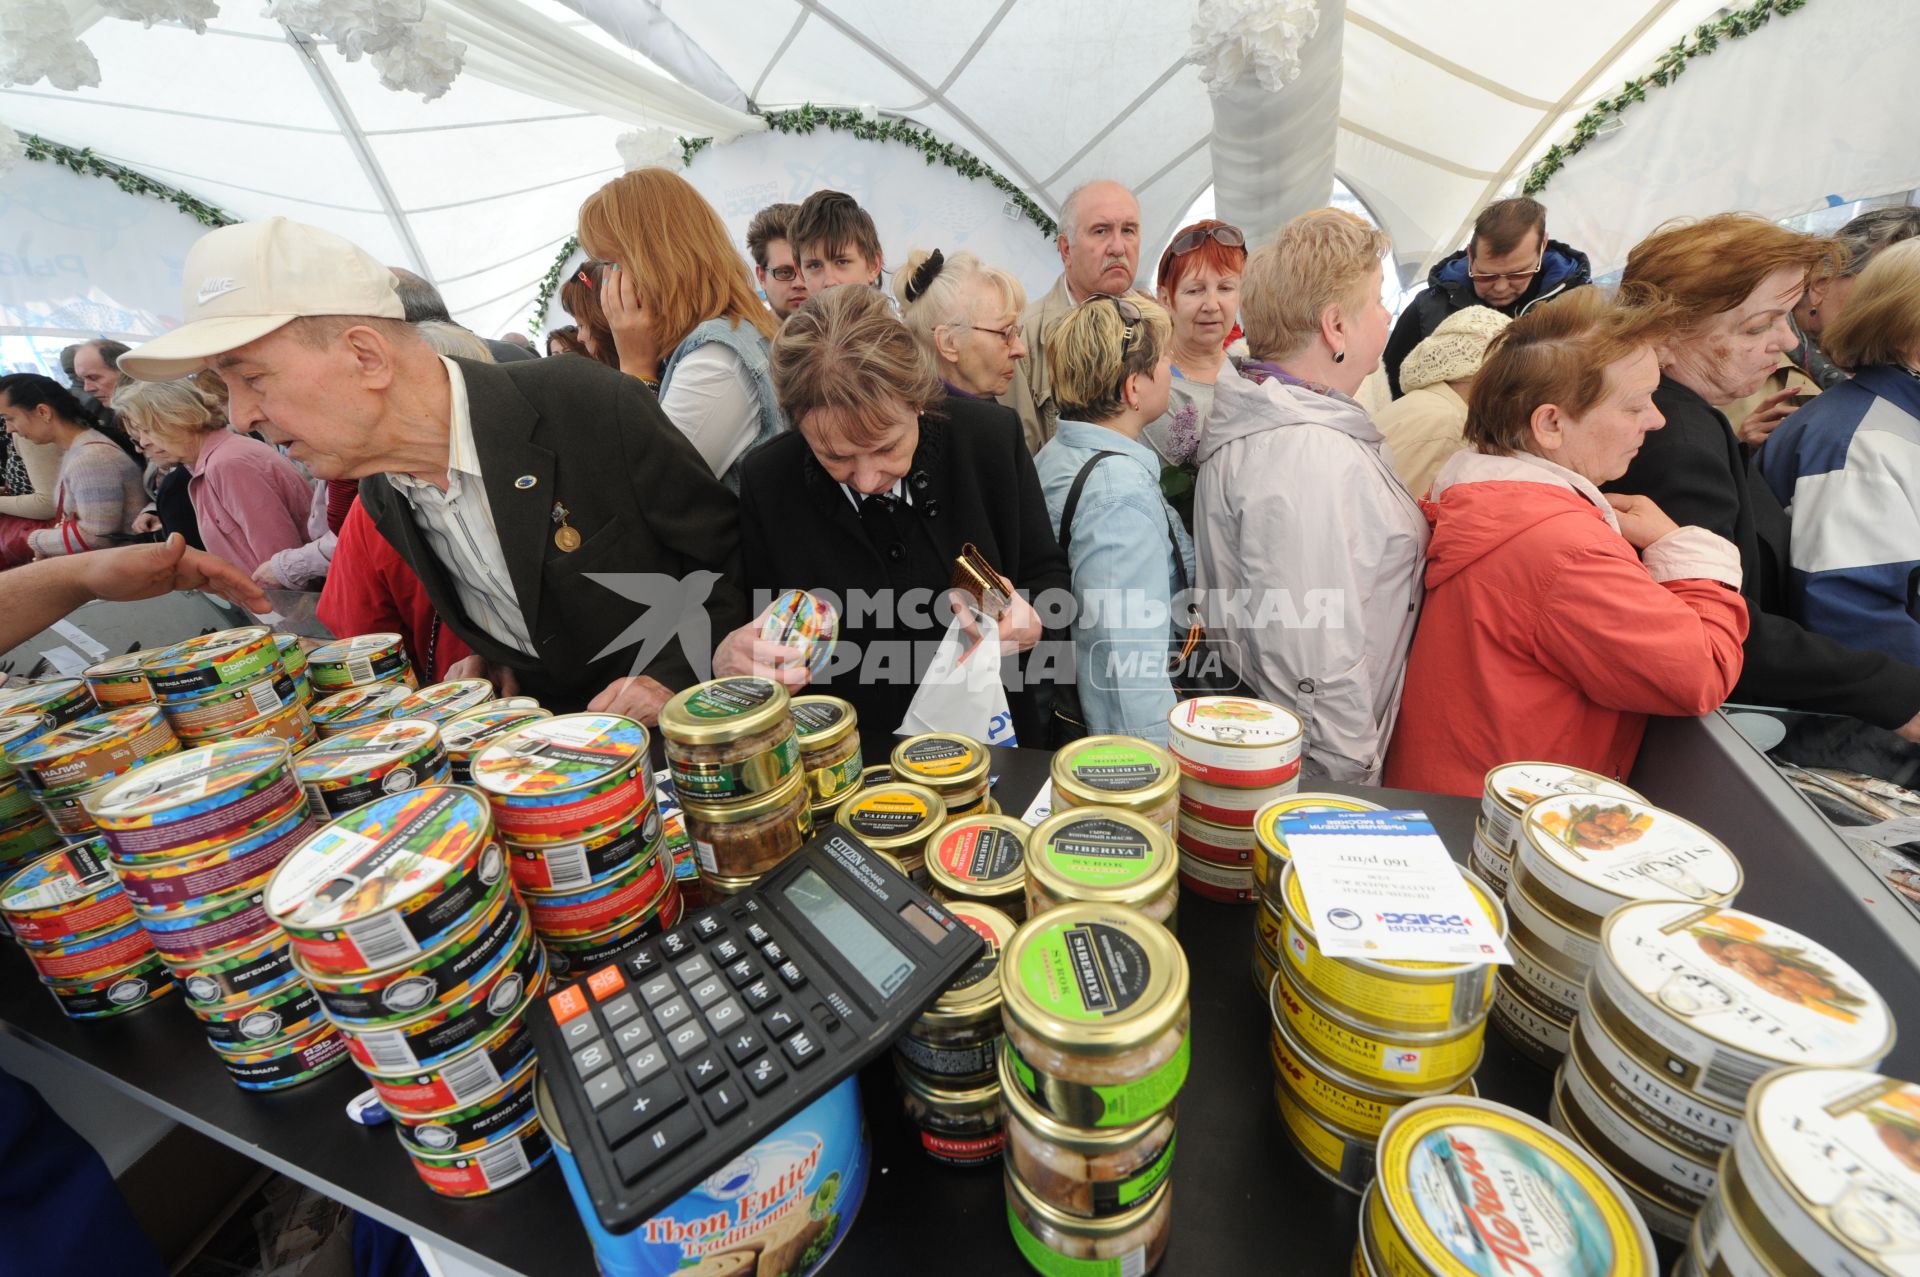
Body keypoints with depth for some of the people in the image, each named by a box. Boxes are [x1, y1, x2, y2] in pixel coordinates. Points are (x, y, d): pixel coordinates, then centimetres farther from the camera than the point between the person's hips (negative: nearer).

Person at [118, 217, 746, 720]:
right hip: (549, 730, 5)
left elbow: (731, 559, -13)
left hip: (667, 728, -4)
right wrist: (492, 661, 1)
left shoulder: (595, 407, -19)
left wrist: (669, 677, -22)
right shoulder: (380, 491, 2)